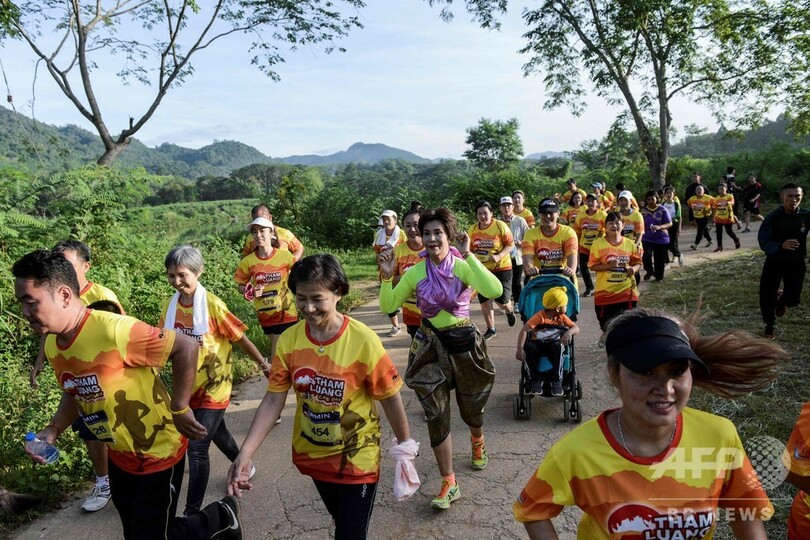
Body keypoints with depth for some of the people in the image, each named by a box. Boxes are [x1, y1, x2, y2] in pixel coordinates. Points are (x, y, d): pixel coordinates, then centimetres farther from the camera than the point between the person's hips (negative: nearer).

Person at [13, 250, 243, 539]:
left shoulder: (113, 330, -30)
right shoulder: (52, 346, -3)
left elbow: (186, 347, -27)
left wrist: (179, 409, -22)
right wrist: (53, 430, -1)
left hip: (158, 453, -8)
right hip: (119, 456, 8)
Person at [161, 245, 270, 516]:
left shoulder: (212, 304, -20)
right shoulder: (170, 306, -5)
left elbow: (240, 337, -11)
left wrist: (263, 363, -3)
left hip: (214, 386, -6)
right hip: (189, 386, 6)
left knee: (197, 446, -8)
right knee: (215, 431, 25)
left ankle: (192, 513, 7)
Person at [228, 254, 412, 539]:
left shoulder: (363, 341, -24)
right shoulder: (288, 341, -14)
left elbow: (390, 398, -13)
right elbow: (272, 401, -10)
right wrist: (245, 454, -19)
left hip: (357, 458, -4)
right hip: (312, 455, 4)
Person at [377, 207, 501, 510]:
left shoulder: (463, 267, -11)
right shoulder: (416, 273, -3)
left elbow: (495, 290, -30)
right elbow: (388, 306, 1)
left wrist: (468, 256, -31)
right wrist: (387, 277, -14)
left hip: (463, 343, -1)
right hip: (430, 347, 2)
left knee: (471, 409, 17)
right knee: (436, 416, 0)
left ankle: (478, 444, 53)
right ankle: (448, 484, 15)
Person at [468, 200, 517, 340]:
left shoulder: (500, 226, -13)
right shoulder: (472, 230, -1)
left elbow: (511, 244, -11)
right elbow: (470, 249, 10)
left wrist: (499, 256, -24)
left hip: (501, 268, -4)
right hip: (482, 270, 4)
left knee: (501, 300, -5)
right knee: (484, 301, 6)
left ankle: (509, 311, 33)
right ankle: (491, 329, 24)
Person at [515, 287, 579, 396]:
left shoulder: (562, 317, 2)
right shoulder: (540, 316, -14)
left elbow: (576, 328, -4)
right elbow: (524, 330, -23)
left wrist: (569, 332, -29)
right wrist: (520, 349, -35)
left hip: (554, 344, 2)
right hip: (539, 345, -2)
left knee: (557, 347, -34)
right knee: (529, 346, -35)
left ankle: (556, 381, -21)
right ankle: (536, 379, -15)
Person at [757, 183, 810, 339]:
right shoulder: (773, 217, -17)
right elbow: (763, 242, -22)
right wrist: (781, 245, -41)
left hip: (797, 263, 1)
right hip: (774, 261, -1)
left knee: (793, 299, 2)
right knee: (767, 297, 0)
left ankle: (781, 300, 41)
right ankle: (769, 326, 25)